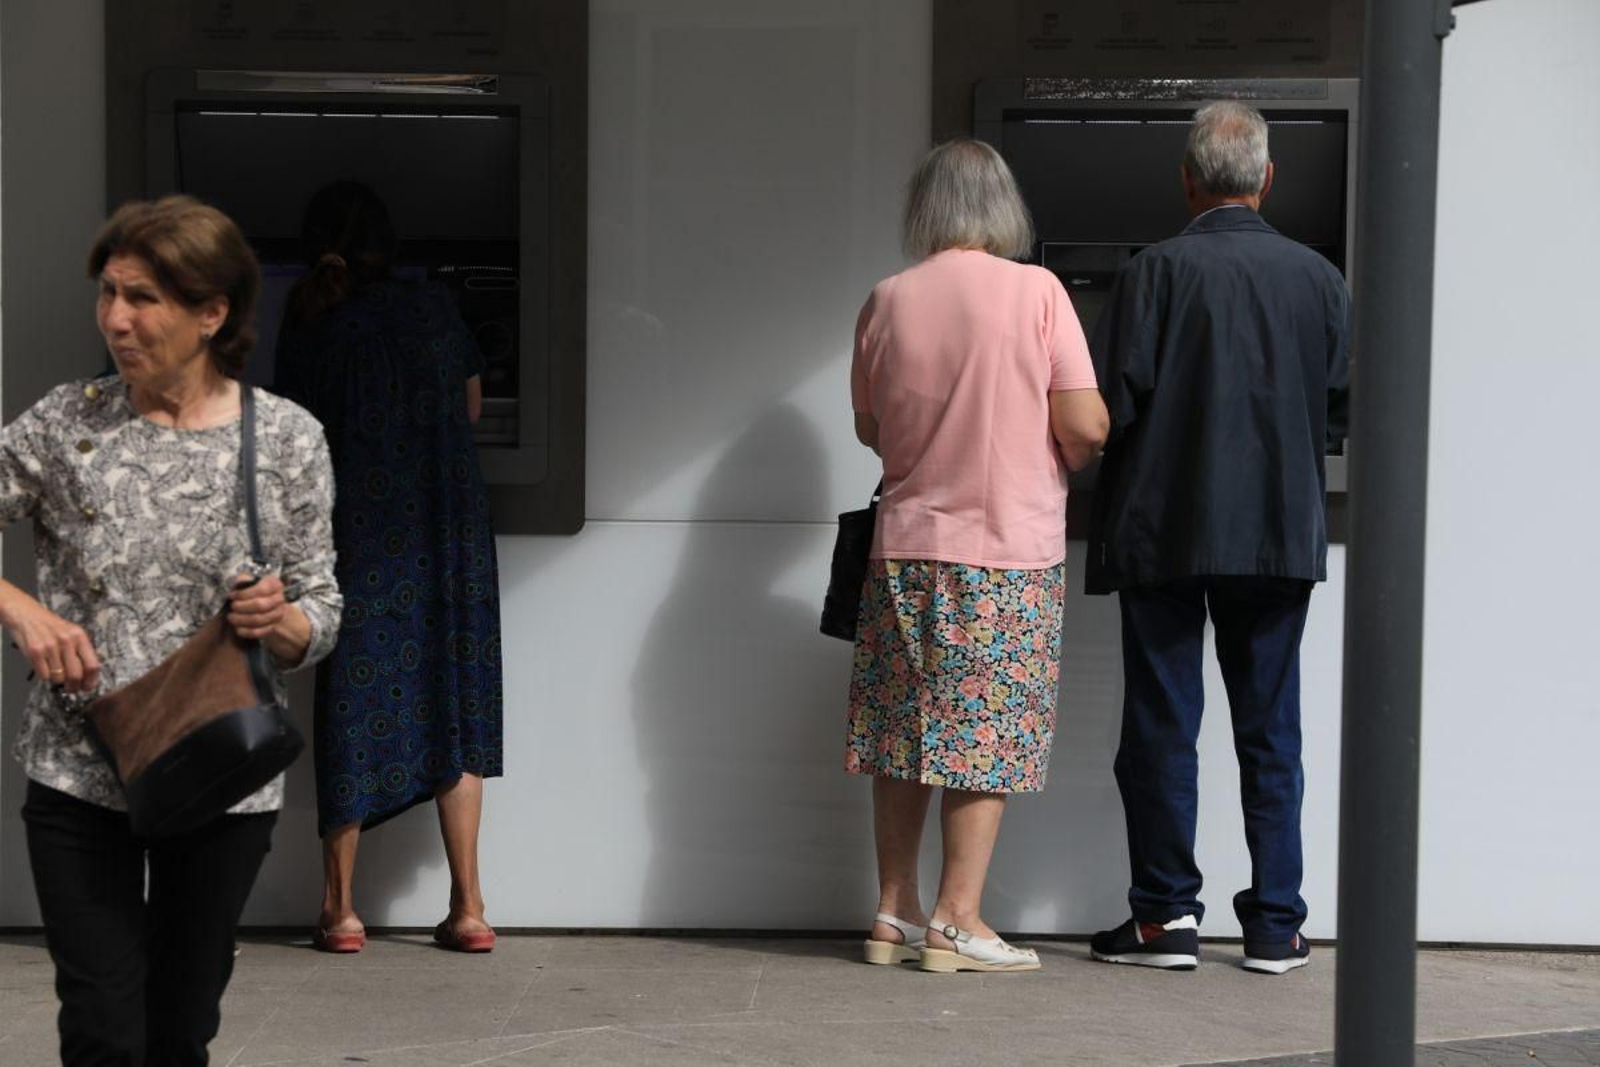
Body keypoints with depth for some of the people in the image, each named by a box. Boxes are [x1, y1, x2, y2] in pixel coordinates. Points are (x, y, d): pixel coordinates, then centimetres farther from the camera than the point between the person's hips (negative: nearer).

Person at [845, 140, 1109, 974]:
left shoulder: (888, 301, 2)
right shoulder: (1035, 291, -8)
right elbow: (1084, 425, -12)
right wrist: (1062, 460, 10)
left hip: (907, 546, 4)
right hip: (1009, 556, -3)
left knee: (902, 732, 11)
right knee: (989, 738, 3)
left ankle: (893, 914, 15)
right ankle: (957, 921, 2)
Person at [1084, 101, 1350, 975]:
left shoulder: (1157, 271, -10)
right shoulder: (1318, 279, 1)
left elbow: (1112, 403, -15)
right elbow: (1347, 410, 4)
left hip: (1166, 532, -3)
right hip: (1281, 536, 3)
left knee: (1162, 728, 6)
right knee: (1270, 731, 10)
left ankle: (1166, 916, 8)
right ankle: (1275, 925, 11)